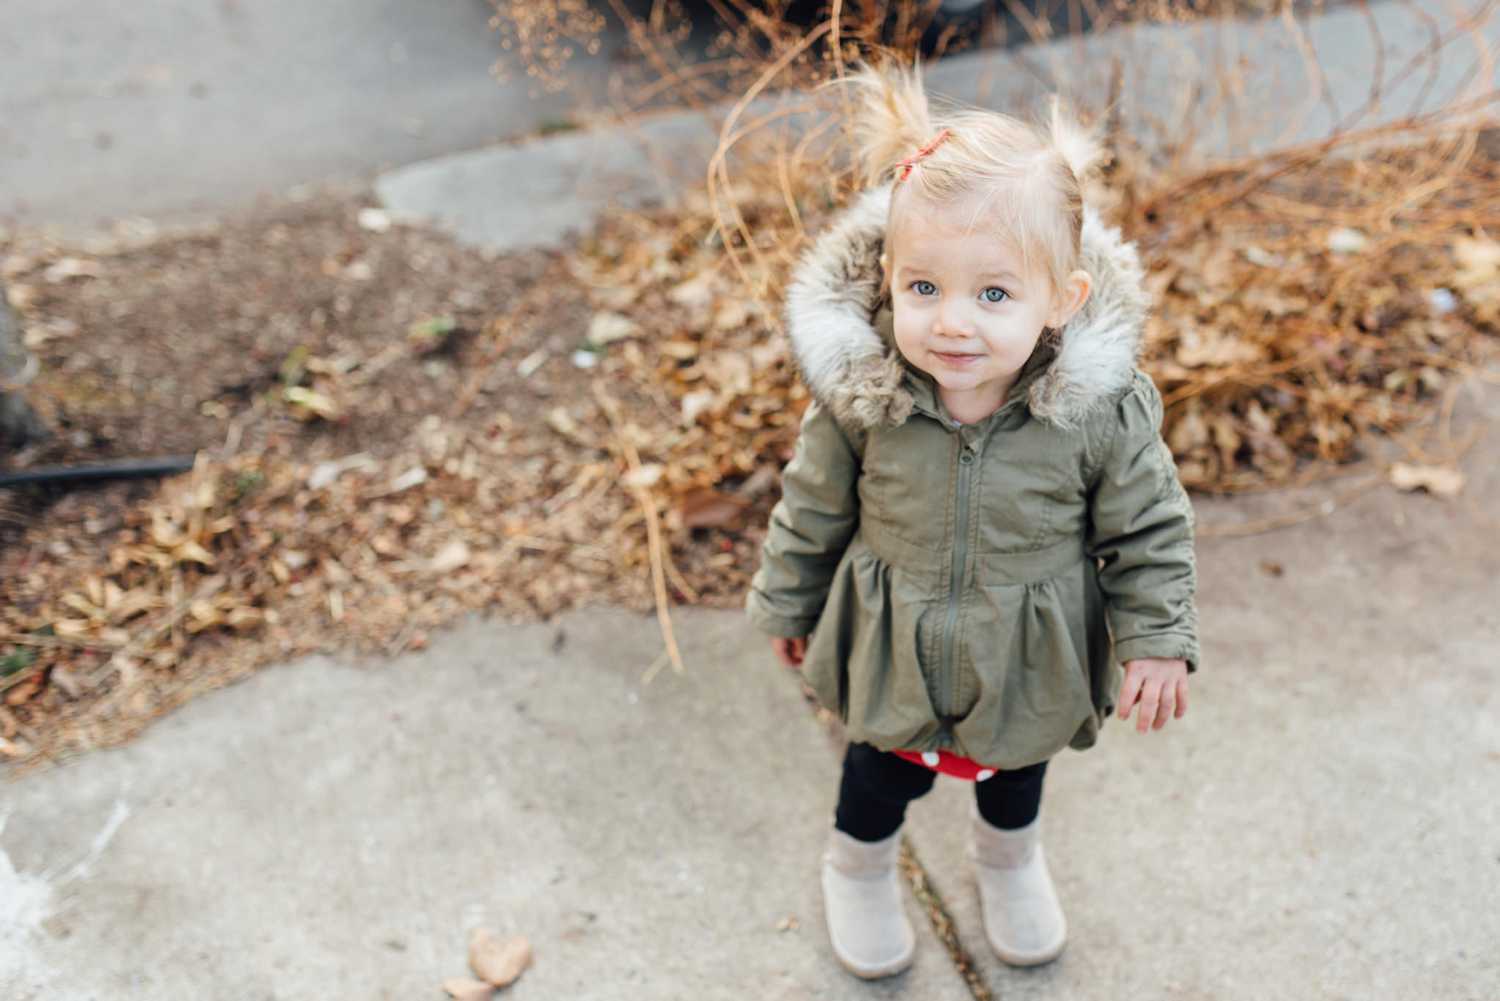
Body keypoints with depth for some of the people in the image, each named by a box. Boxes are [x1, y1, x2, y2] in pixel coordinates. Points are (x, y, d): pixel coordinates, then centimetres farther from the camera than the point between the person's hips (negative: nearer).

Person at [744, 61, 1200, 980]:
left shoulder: (1102, 410, -29)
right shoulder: (858, 394, -26)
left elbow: (1149, 528, -12)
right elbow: (815, 506, -8)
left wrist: (1159, 641, -9)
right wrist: (788, 601, 4)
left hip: (1029, 662, 1)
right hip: (895, 650, 0)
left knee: (1018, 767, 31)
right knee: (885, 774, 25)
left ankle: (1010, 856, 65)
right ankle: (860, 868, 59)